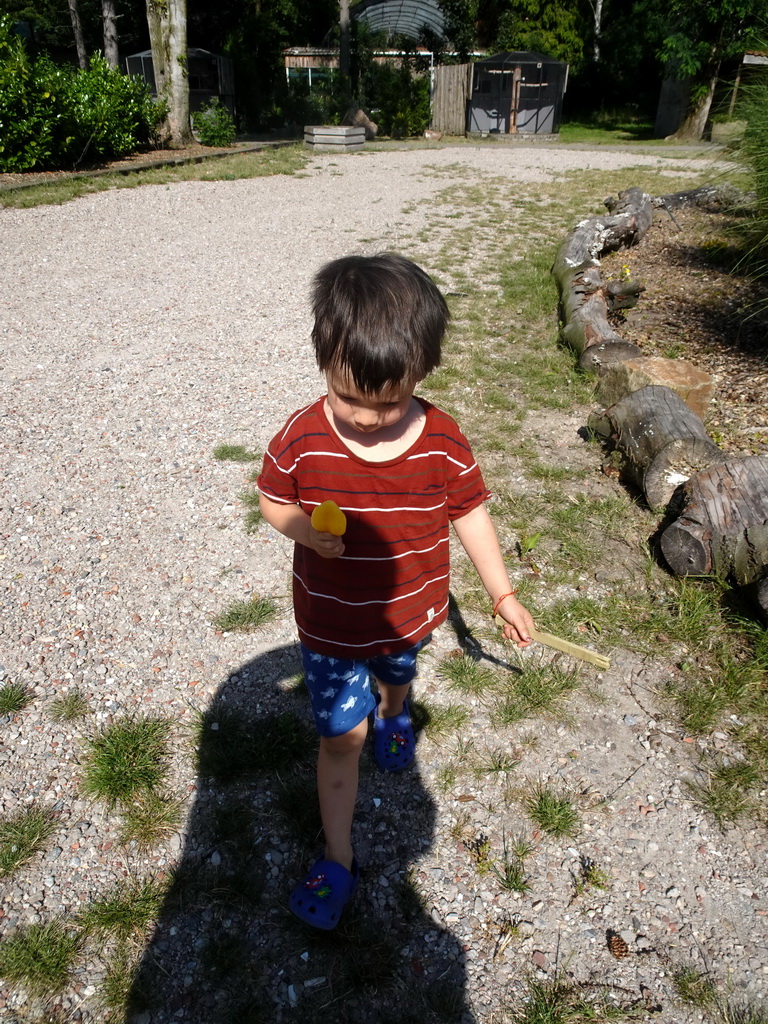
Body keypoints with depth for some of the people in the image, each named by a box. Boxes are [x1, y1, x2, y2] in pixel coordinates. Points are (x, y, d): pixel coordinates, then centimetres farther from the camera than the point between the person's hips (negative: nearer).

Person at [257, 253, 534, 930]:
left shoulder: (443, 441, -18)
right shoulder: (303, 439, -21)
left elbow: (470, 514, -5)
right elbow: (272, 500, -4)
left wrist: (503, 595, 1)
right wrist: (304, 527, -27)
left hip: (409, 614, 2)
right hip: (329, 624, -1)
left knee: (395, 678, 32)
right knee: (342, 737, 8)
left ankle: (394, 715, 69)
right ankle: (339, 859, 29)